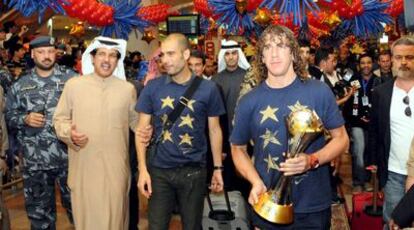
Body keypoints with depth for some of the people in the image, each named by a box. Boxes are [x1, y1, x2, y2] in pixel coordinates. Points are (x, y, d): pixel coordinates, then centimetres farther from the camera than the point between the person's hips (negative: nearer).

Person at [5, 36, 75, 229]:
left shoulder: (71, 78, 0)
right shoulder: (20, 85, 7)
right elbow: (9, 116, 9)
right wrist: (25, 119, -10)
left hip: (68, 156, -2)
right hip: (34, 161, 2)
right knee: (39, 209, 15)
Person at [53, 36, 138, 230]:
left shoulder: (128, 88, 3)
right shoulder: (73, 85, 0)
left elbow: (135, 120, 16)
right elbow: (60, 118, 5)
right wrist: (69, 133, -14)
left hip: (116, 167, 1)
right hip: (83, 166, 0)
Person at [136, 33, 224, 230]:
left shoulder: (207, 88, -4)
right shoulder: (153, 87, -2)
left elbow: (214, 129, 4)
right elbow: (142, 129, 1)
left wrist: (218, 168, 3)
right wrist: (142, 168, -6)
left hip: (194, 171, 0)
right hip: (159, 170, 1)